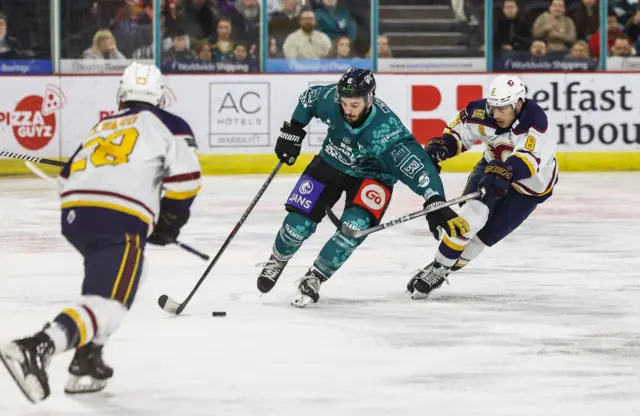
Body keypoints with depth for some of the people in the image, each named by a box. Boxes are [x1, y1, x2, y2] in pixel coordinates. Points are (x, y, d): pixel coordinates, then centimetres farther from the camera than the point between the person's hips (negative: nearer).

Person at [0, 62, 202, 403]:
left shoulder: (102, 127, 31)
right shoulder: (168, 125, 14)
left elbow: (67, 179, 28)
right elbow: (185, 179, 2)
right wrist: (169, 222, 17)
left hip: (73, 213, 7)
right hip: (120, 220, -7)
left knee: (103, 281, 31)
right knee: (108, 305, -14)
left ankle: (87, 363, 19)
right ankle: (39, 347, -38)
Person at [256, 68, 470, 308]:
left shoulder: (386, 130, -38)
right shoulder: (330, 99, -26)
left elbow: (416, 164, -45)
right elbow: (308, 98, -2)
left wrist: (436, 203, -56)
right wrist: (292, 132, 1)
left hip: (371, 176, -3)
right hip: (331, 163, 3)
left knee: (355, 227, -26)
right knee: (299, 223, -7)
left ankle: (314, 279, -3)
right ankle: (278, 260, 28)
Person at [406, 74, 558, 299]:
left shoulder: (534, 119, -36)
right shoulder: (483, 113, -21)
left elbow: (529, 159, -49)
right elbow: (459, 129, -2)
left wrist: (506, 171, -67)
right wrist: (440, 145, -20)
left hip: (530, 185, -3)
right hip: (493, 169, 3)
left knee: (489, 232, -7)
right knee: (471, 214, -21)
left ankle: (441, 272, 6)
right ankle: (437, 266, -11)